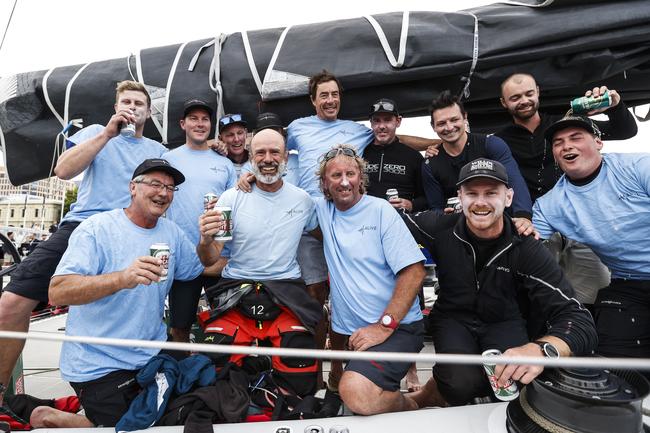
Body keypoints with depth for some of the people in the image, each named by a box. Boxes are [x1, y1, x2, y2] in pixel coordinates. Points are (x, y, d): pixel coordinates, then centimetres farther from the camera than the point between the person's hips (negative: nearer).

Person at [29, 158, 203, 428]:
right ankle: (48, 418, 20)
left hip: (153, 355, 7)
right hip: (99, 365, -6)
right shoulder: (96, 228, -15)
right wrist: (122, 278, -41)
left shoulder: (172, 232, 3)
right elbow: (57, 292, -27)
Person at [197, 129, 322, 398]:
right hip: (235, 288, 0)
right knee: (216, 362, -22)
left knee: (300, 374, -22)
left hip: (287, 288, 1)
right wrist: (205, 240, -26)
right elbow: (210, 261, -4)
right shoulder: (231, 199, 1)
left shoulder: (302, 199, 7)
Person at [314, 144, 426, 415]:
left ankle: (411, 409, 1)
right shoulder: (323, 209, 6)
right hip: (349, 332, 5)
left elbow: (414, 272, -12)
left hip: (396, 328, -5)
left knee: (356, 392, -26)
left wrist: (384, 325, -18)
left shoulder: (381, 211, -6)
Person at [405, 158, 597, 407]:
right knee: (462, 382, -31)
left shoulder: (526, 249, -17)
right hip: (454, 319, -1)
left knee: (514, 378, -31)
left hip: (505, 323, 1)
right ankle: (432, 392, 6)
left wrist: (543, 350, -48)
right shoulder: (443, 229, -14)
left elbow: (578, 319, -26)